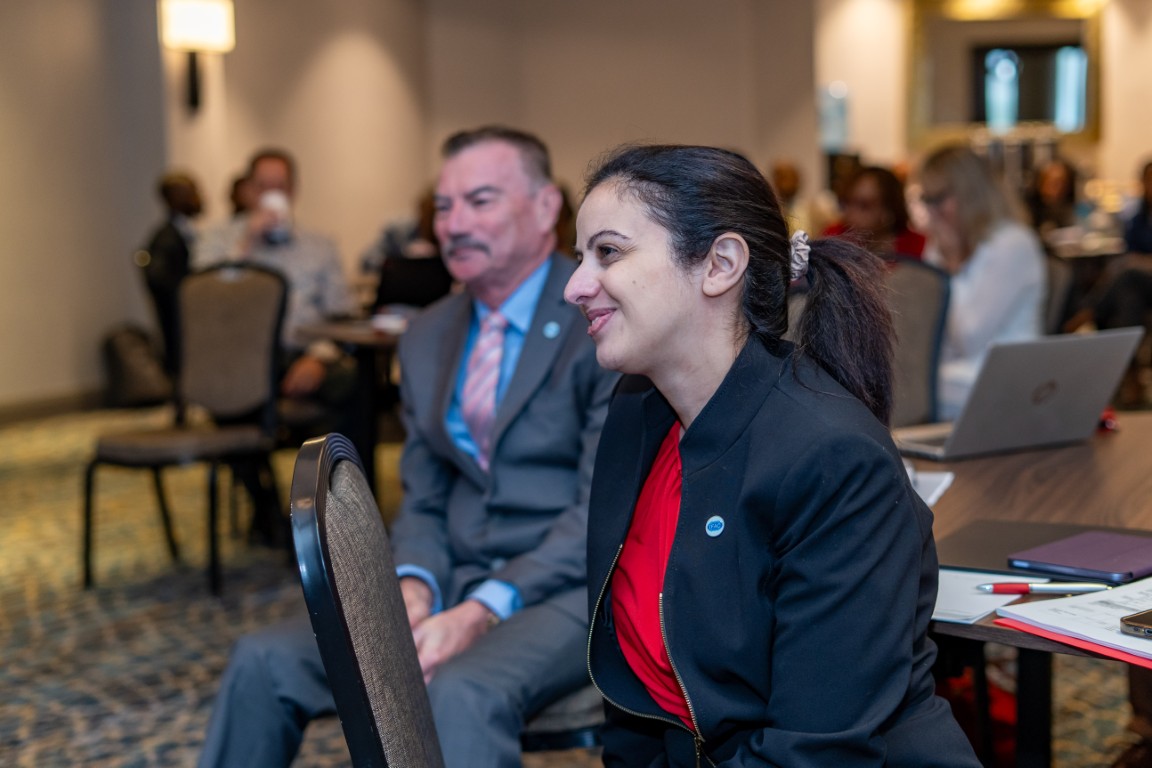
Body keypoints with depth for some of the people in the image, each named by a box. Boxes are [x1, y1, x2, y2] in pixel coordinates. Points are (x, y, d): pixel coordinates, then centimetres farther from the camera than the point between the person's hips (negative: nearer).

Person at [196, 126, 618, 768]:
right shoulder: (427, 338, 13)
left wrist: (484, 612, -23)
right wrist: (414, 586, -6)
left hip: (573, 588, -6)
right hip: (456, 580, 6)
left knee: (462, 693, -36)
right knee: (264, 663, -11)